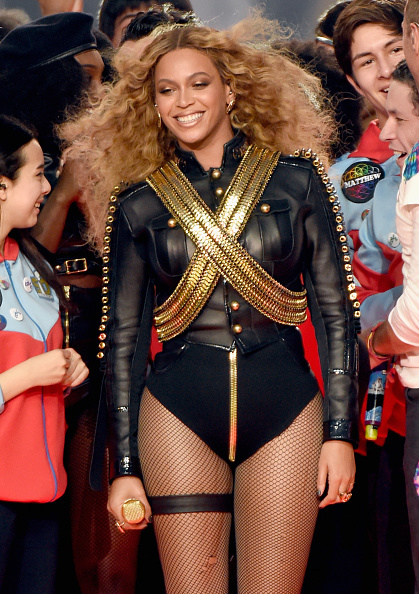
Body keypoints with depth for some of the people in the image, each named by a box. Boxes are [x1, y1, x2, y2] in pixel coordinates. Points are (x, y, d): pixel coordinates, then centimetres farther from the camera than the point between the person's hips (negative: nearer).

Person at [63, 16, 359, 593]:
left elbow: (335, 310, 5)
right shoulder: (138, 204, 6)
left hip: (284, 406, 0)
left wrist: (340, 432, -1)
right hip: (180, 411, 0)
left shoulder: (295, 178, 5)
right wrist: (125, 467, 5)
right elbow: (123, 338, 8)